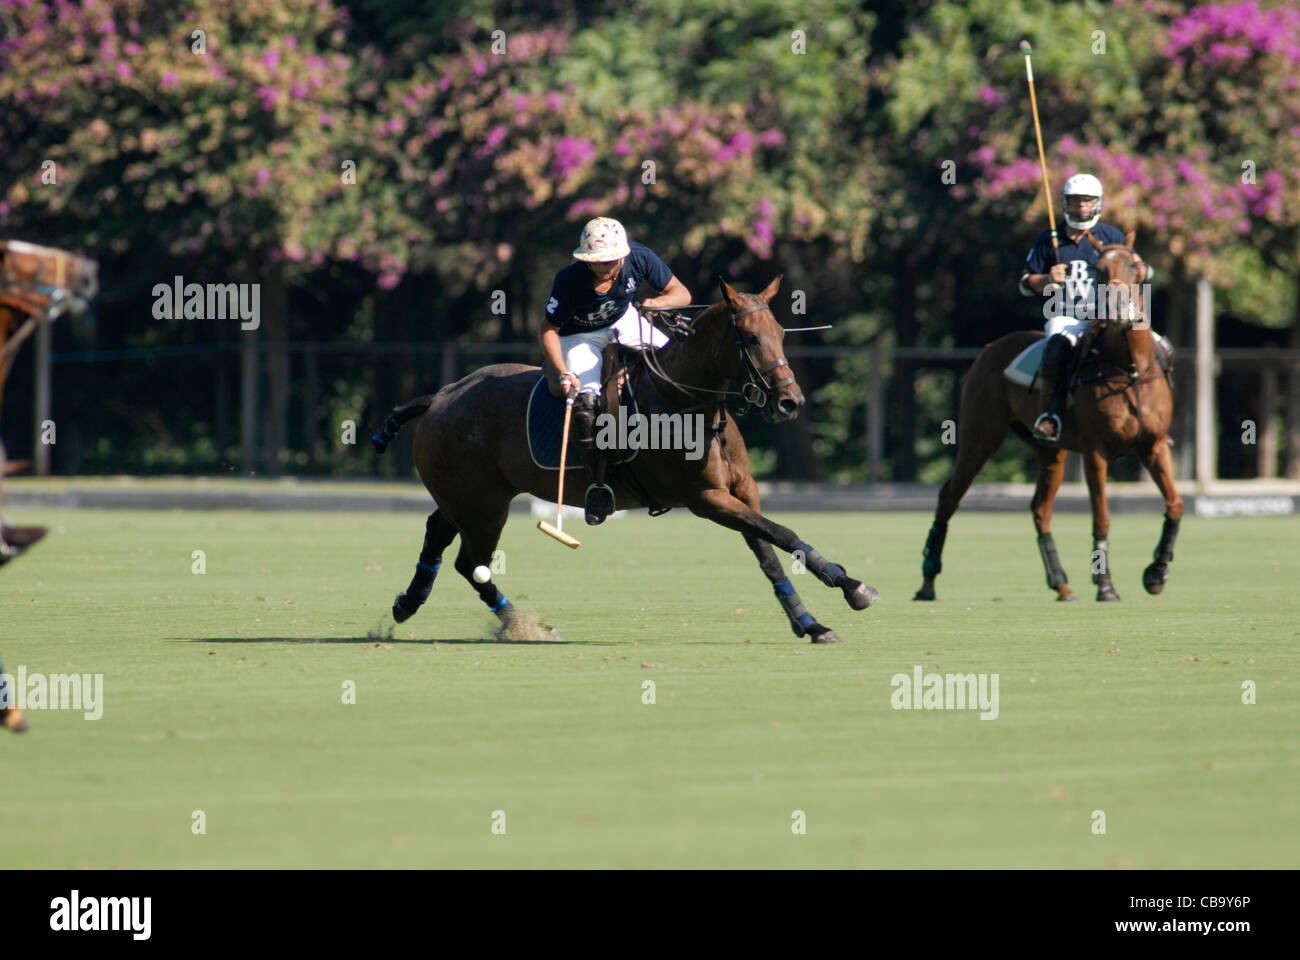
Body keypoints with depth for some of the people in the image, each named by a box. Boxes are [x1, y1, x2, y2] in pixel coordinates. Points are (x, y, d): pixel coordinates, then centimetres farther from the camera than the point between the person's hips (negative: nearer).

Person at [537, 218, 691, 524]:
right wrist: (562, 372, -36)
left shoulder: (639, 257, -25)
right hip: (579, 335, -4)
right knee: (586, 402, -26)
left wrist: (659, 302, -39)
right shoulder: (570, 281, -33)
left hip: (624, 321, 4)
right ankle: (598, 485, -10)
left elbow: (681, 293, -16)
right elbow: (548, 330, -22)